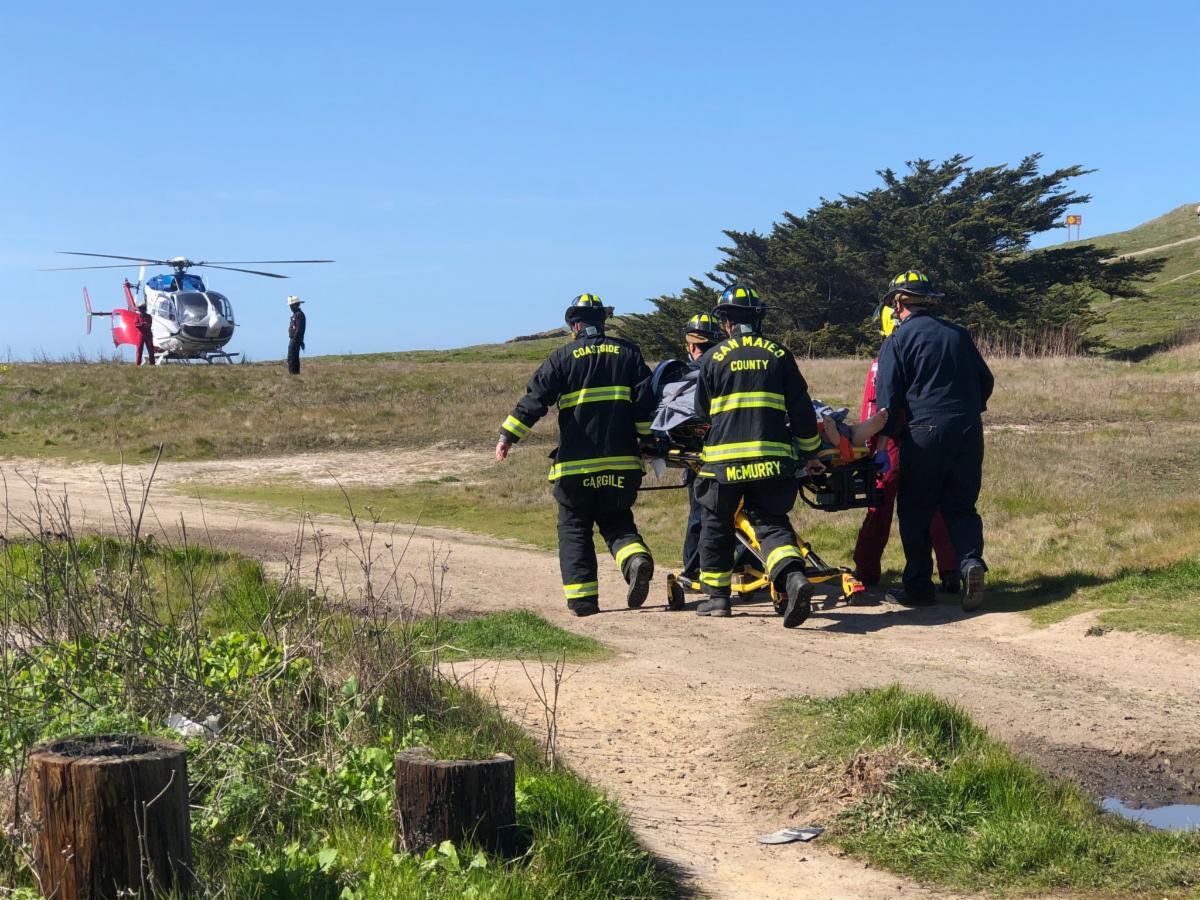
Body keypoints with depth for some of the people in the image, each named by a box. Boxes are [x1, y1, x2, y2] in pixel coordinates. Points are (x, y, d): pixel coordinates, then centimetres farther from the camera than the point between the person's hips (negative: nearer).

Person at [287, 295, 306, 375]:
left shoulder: (299, 314, -15)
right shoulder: (296, 314, 17)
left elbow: (299, 329, -21)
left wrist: (294, 339, -23)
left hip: (295, 340, -11)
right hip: (293, 339, 11)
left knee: (291, 358, -13)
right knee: (295, 358, 12)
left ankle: (293, 373, -15)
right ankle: (296, 373, 16)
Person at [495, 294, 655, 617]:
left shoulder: (563, 357, 0)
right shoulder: (627, 353, 7)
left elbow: (535, 399, -7)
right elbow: (645, 403, 1)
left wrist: (508, 436, -4)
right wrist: (647, 440, 10)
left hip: (576, 462, -2)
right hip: (621, 462, 2)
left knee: (574, 528, 10)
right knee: (617, 521, 16)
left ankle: (582, 596, 3)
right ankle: (636, 558, -14)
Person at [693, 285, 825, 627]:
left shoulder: (713, 357, 3)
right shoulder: (779, 355, 6)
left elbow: (702, 412, 12)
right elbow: (801, 409, 6)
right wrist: (810, 452, 18)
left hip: (724, 457, -1)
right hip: (771, 458, 1)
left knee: (716, 526, 16)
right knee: (771, 522, 6)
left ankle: (717, 595, 22)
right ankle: (793, 576, -20)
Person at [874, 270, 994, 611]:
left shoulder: (898, 341, -2)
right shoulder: (958, 334, 13)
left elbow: (887, 398, -5)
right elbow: (986, 382, 19)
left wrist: (888, 433, 10)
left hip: (924, 433, -4)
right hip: (969, 432, 4)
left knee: (915, 512, 6)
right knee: (961, 506, 12)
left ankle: (919, 585, 8)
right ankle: (971, 561, -13)